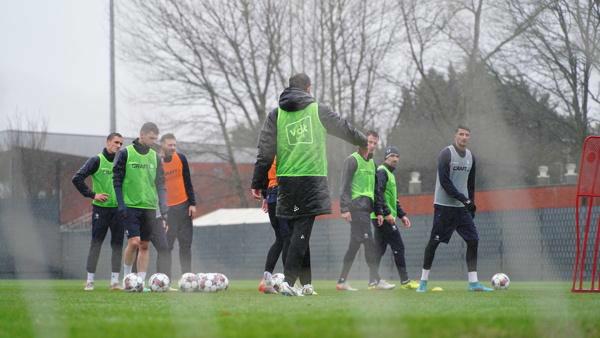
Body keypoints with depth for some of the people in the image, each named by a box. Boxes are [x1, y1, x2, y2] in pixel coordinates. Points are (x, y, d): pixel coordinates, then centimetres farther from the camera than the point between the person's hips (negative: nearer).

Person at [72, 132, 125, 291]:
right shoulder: (97, 161, -3)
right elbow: (77, 178, -9)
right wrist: (92, 195, -12)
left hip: (118, 208, 4)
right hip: (100, 208, -4)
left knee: (117, 244, 2)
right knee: (96, 243, -3)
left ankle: (115, 280, 5)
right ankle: (90, 280, 1)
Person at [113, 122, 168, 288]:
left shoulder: (155, 157, 10)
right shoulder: (125, 154, -3)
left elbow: (160, 185, 12)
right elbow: (117, 180, -3)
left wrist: (163, 210, 4)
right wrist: (121, 204, -12)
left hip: (149, 207, 5)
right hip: (130, 206, -4)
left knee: (144, 245, 3)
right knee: (134, 242, -14)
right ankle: (126, 277, 3)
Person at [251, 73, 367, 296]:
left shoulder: (276, 114, 8)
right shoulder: (318, 111, 5)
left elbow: (265, 152, 4)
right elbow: (345, 129, 19)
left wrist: (258, 183, 8)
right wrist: (364, 142, 39)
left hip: (286, 182, 3)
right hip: (312, 180, -3)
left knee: (298, 231, 11)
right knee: (302, 231, -7)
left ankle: (306, 283, 12)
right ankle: (289, 281, -18)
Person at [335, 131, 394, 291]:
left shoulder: (371, 162, 20)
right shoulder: (353, 160, -4)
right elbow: (345, 186, -9)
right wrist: (344, 208, -16)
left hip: (366, 207, 8)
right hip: (356, 205, -8)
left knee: (355, 244, 7)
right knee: (369, 242, -13)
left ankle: (342, 281, 10)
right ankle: (375, 279, -13)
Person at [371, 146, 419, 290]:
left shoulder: (390, 174, 24)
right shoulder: (381, 171, -8)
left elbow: (393, 200, 29)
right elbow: (378, 194, -20)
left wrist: (402, 215, 21)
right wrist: (387, 213, -25)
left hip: (381, 218, 10)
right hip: (383, 217, -10)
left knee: (379, 249, 8)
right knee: (398, 247, -8)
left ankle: (373, 282, 7)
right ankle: (405, 281, -7)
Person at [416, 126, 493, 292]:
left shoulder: (470, 157, 12)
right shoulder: (446, 154, -9)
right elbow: (445, 182, -17)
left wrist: (472, 205, 14)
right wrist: (464, 199, -20)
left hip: (463, 208, 6)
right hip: (444, 205, -6)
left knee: (473, 240, -3)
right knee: (434, 241, -3)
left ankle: (473, 282, -1)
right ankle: (423, 281, 6)